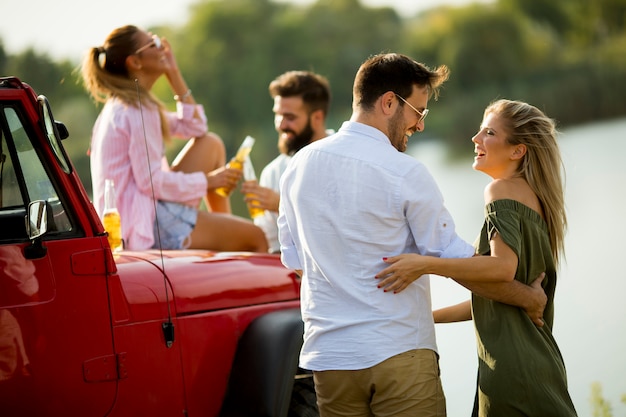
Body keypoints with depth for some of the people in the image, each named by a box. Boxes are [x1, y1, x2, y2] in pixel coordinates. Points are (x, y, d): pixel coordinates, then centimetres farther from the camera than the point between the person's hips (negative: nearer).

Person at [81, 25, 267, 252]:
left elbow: (195, 128, 17)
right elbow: (150, 181, -23)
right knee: (256, 237, -5)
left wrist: (174, 74, 11)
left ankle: (224, 225, 17)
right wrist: (207, 181, -11)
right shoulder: (137, 110, -17)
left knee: (212, 143, 21)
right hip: (146, 226, -10)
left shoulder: (122, 105, 14)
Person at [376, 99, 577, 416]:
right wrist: (431, 316, 21)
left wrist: (425, 265, -28)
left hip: (512, 363, -9)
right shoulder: (535, 199, 20)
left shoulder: (503, 190, -8)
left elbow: (503, 267, -25)